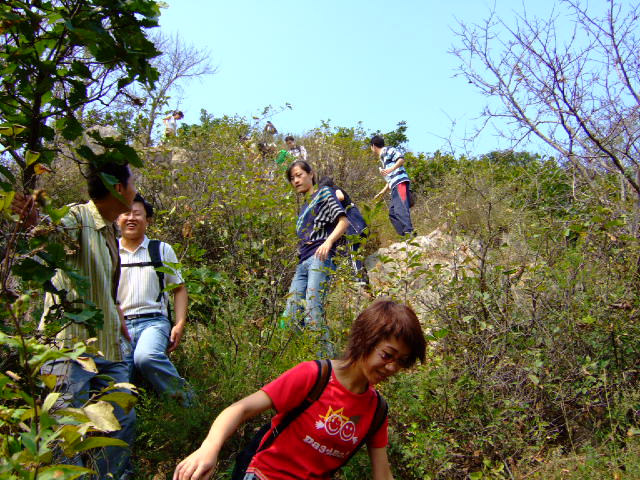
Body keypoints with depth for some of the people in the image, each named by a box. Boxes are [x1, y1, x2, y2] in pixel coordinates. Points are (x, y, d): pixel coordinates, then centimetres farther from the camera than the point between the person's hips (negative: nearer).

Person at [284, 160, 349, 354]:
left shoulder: (324, 193, 10)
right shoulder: (304, 207, 31)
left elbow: (343, 221, -2)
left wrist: (329, 241, -19)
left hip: (320, 257, -8)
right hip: (303, 262, 8)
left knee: (312, 311, -21)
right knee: (291, 314, -3)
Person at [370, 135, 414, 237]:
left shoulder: (387, 150, 6)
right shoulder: (382, 158, 32)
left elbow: (401, 159, -9)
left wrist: (391, 169, -21)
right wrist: (382, 192, 36)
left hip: (400, 183, -9)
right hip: (395, 186, 10)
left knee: (401, 207, -24)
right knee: (392, 213, 2)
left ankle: (409, 231, -36)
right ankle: (405, 236, -4)